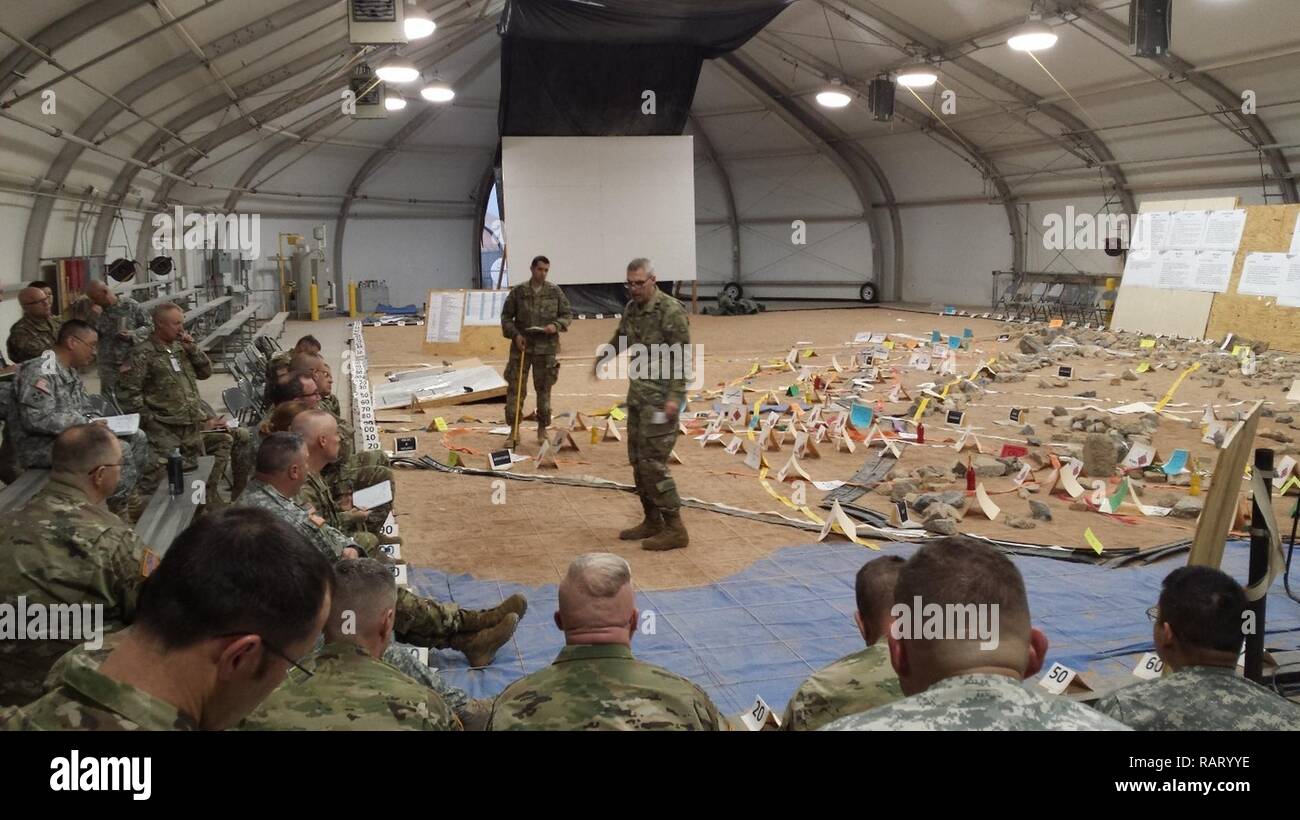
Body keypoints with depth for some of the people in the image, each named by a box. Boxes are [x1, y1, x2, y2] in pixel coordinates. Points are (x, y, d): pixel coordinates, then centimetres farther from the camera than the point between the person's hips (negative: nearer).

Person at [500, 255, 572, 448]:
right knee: (515, 388, 0)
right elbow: (506, 316, 5)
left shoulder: (555, 292, 1)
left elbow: (567, 314, 7)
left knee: (544, 388, 8)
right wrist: (515, 334, -9)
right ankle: (514, 432, 9)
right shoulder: (518, 291, 0)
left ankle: (542, 430, 21)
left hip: (546, 347, 1)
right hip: (522, 346, 0)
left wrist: (556, 325, -11)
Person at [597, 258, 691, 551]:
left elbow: (681, 358, -17)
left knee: (652, 461, -10)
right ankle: (652, 521, 23)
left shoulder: (671, 310, -15)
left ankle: (674, 529, -2)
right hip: (638, 392, 8)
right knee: (637, 459, 12)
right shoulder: (632, 309, 9)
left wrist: (674, 397, -24)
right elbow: (620, 338, 29)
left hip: (660, 396, -8)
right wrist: (601, 361, 44)